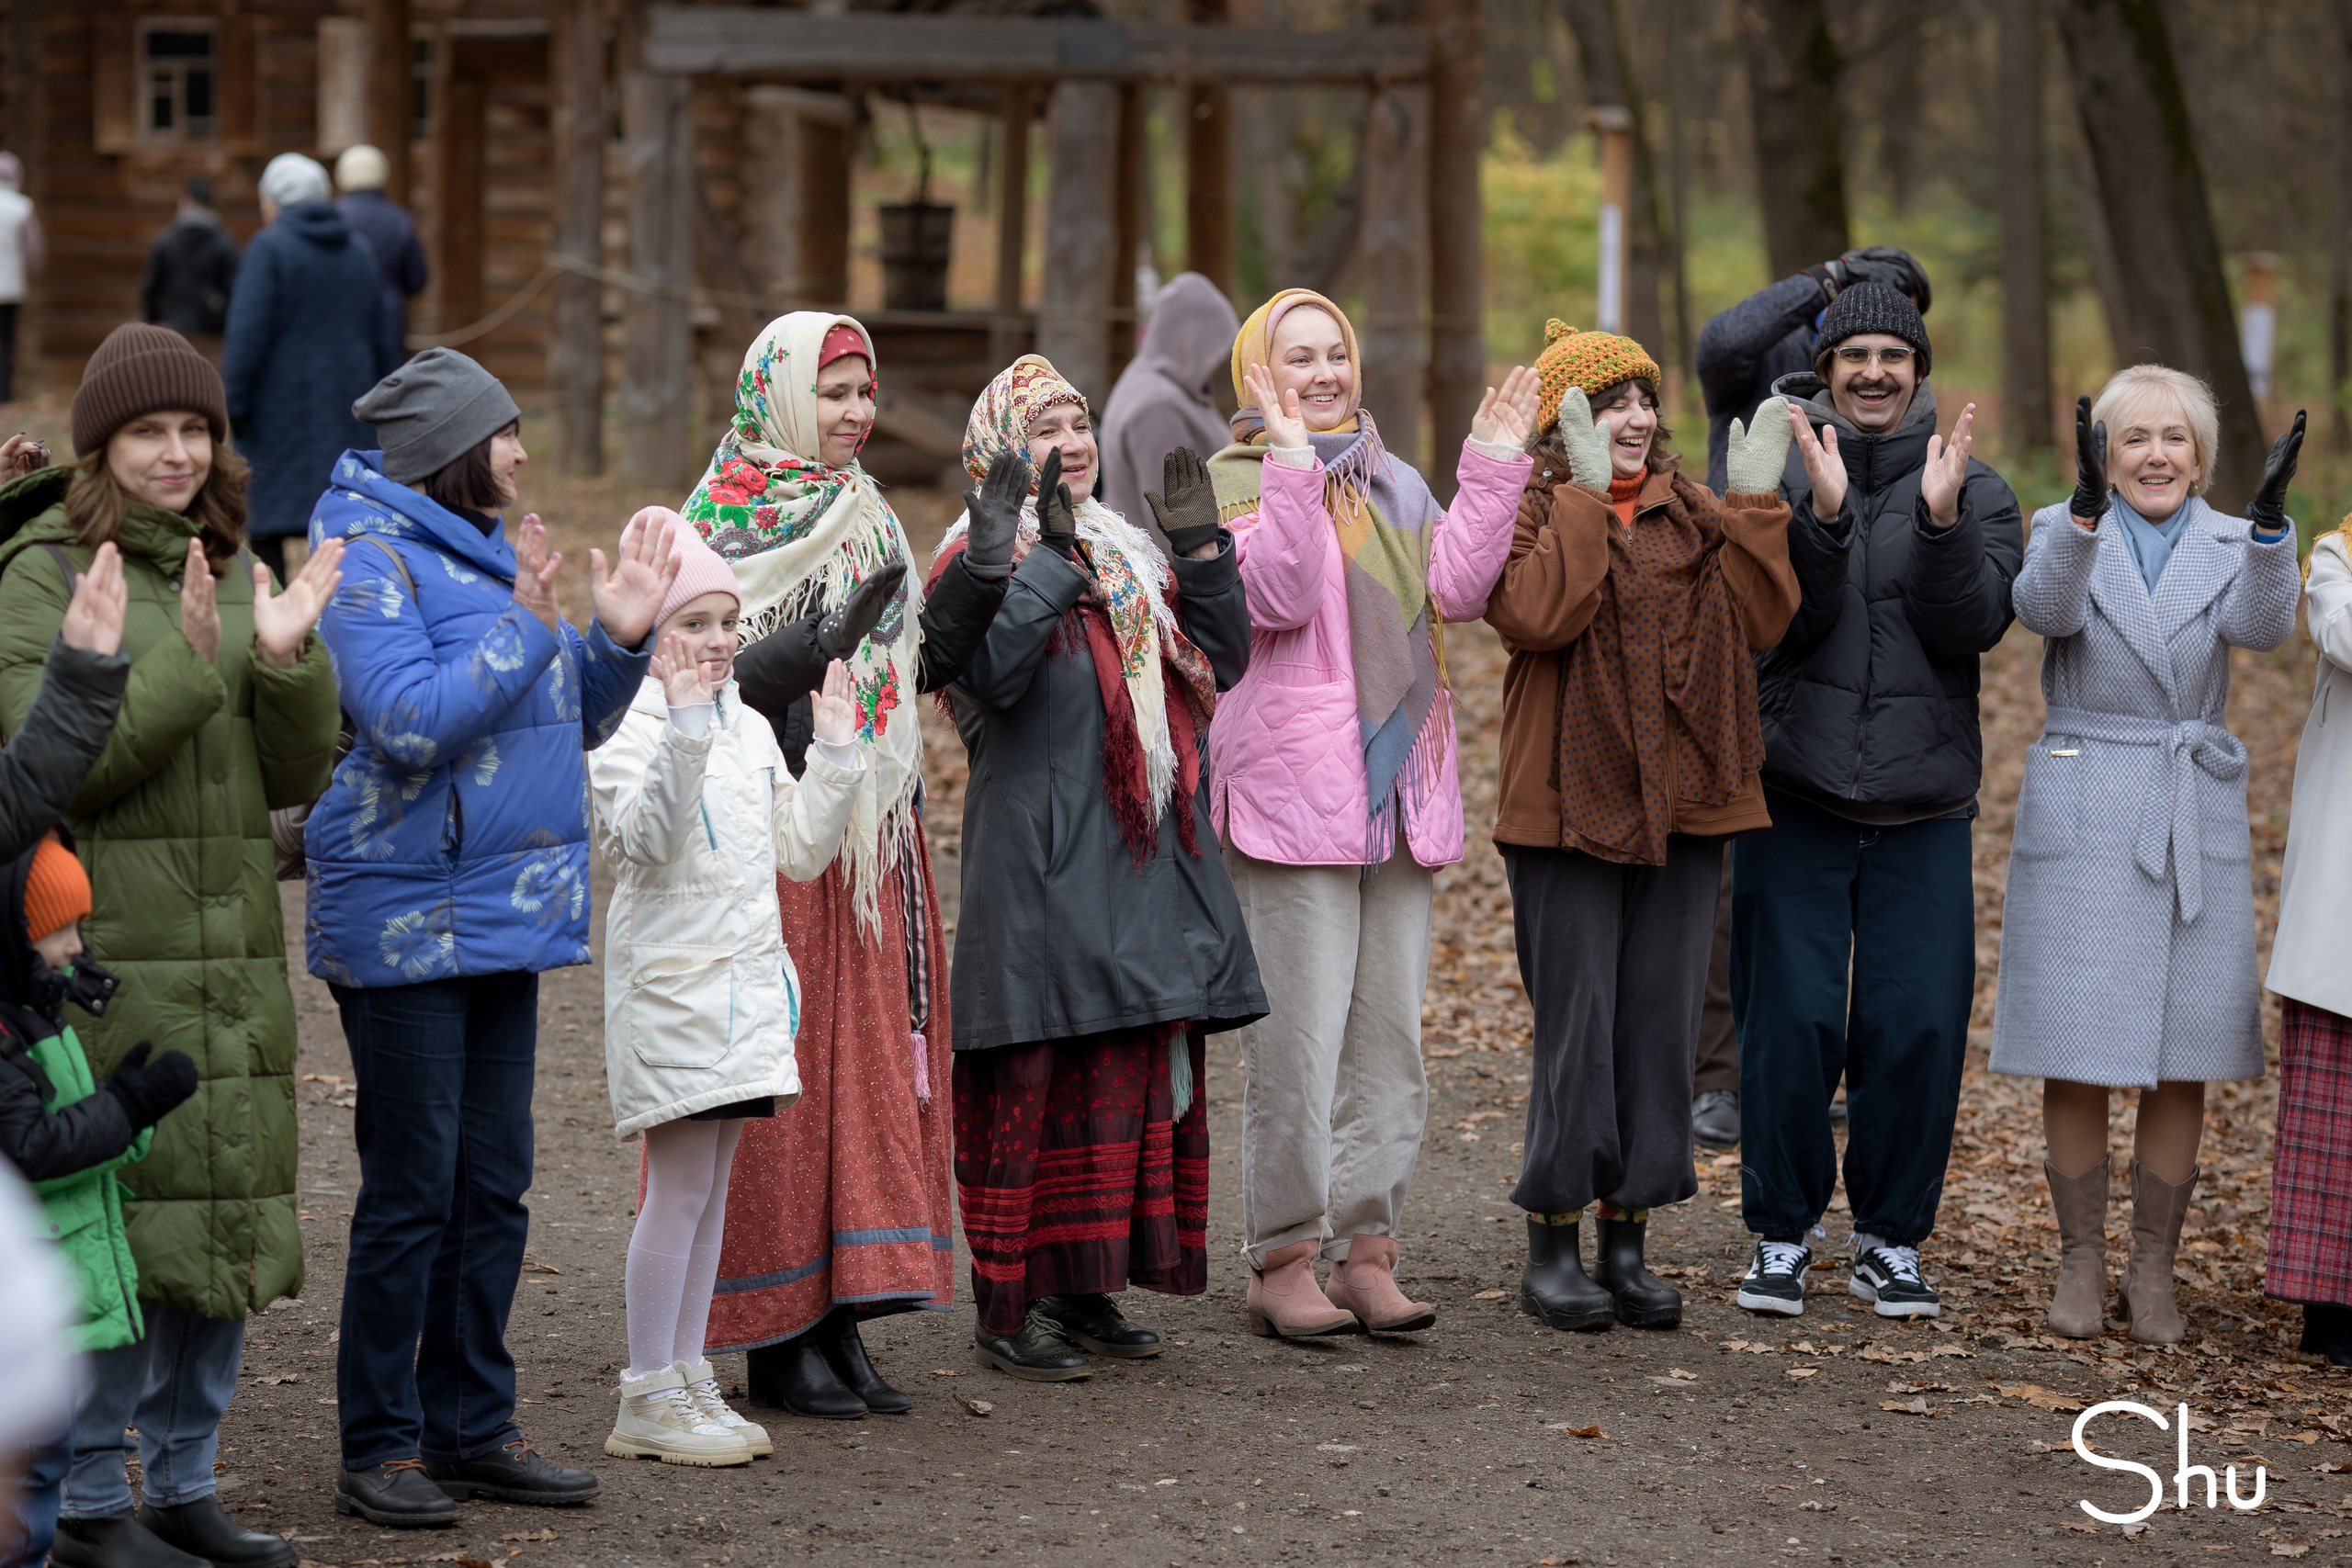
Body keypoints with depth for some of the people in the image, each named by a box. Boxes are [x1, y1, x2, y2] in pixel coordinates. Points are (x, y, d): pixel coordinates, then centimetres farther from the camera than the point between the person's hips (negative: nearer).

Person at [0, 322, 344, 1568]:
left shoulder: (235, 570, 13)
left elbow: (296, 775, 8)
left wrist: (286, 658, -10)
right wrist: (188, 664, -20)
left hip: (232, 949, 6)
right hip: (100, 950, -6)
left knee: (229, 1221, 9)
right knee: (117, 1226, -7)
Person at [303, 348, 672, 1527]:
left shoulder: (490, 552, 15)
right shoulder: (368, 558, -10)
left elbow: (573, 722, 20)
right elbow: (411, 724, -22)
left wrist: (620, 638, 4)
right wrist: (528, 626, -20)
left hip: (503, 918, 8)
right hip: (404, 919, -8)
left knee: (493, 1185, 10)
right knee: (411, 1192, -4)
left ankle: (471, 1427, 19)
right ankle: (379, 1445, 5)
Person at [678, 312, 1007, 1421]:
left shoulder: (865, 522, 15)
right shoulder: (724, 525, -8)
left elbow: (922, 661, 13)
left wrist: (986, 561, 4)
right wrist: (826, 636, -30)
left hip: (869, 833, 7)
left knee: (867, 1065, 7)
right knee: (777, 1077, -3)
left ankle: (838, 1316, 14)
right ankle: (779, 1340, 3)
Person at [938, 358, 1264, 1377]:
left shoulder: (1129, 555, 17)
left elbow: (1221, 663, 11)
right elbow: (992, 672, -22)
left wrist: (1200, 549, 2)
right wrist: (1053, 557, -22)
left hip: (1146, 863, 7)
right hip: (1040, 861, -7)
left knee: (1140, 1073, 9)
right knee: (1035, 1084, -6)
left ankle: (1086, 1289, 18)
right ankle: (1009, 1304, -1)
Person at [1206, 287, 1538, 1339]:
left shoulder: (1395, 485, 18)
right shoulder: (1239, 479, -1)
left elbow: (1455, 591, 3)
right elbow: (1278, 597, -17)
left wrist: (1493, 472, -1)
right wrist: (1293, 466, -22)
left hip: (1398, 796, 6)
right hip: (1290, 790, -6)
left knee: (1390, 1036, 6)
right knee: (1298, 1042, -7)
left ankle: (1366, 1249, 13)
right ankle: (1283, 1262, 0)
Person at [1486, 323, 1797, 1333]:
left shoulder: (1693, 516, 12)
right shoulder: (1529, 510, -2)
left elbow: (1762, 623, 0)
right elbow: (1538, 615, -21)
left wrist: (1755, 500, -7)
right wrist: (1587, 492, -19)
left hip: (1682, 808, 5)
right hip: (1569, 805, -5)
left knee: (1661, 1026, 6)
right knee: (1576, 1026, -4)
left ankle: (1628, 1239, 15)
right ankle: (1554, 1247, 6)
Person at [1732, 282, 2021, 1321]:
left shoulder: (1976, 491, 7)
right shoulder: (1777, 476, 4)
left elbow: (1975, 624, -7)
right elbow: (1782, 621, -9)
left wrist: (1941, 518, -21)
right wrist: (1822, 512, -23)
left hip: (1923, 805, 1)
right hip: (1794, 794, -1)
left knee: (1920, 1028, -1)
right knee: (1791, 1022, -3)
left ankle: (1891, 1242, 13)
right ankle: (1782, 1235, 11)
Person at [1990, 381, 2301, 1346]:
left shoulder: (2230, 544, 6)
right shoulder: (2063, 530, 3)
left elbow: (2263, 626, -15)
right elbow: (2046, 607, -19)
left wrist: (2269, 519, -32)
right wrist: (2085, 508, -35)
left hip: (2195, 821, 2)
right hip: (2081, 818, -1)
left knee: (2182, 1061, 3)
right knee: (2076, 1049, 0)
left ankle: (2153, 1272, 13)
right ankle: (2079, 1262, 13)